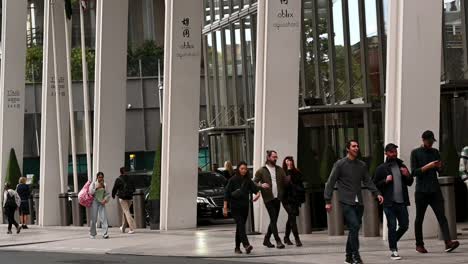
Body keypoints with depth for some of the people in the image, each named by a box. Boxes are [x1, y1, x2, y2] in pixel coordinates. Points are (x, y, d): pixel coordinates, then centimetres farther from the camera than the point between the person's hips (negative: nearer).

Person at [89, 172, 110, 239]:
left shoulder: (104, 185, 6)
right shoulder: (94, 184, 0)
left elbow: (108, 194, 8)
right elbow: (90, 192, -9)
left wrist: (105, 199, -9)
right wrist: (96, 188, -17)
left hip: (102, 202, 2)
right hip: (95, 201, -2)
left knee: (104, 217, -12)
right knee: (94, 218, 3)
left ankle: (105, 233, -15)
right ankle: (92, 233, 20)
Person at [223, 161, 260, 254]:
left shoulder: (248, 180, 7)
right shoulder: (233, 180, -5)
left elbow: (254, 188, 2)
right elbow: (227, 194, -5)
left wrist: (257, 193, -22)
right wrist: (225, 207, -9)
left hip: (245, 207, 5)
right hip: (235, 207, -4)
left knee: (240, 227, 9)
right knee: (241, 225, -17)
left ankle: (237, 247, 17)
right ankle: (246, 245, -30)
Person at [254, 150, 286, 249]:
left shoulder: (280, 170, 13)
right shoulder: (261, 171, 1)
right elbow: (254, 183, -1)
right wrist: (261, 185, -21)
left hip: (277, 198, 5)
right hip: (268, 198, -5)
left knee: (274, 220, 9)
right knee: (273, 220, -9)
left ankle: (266, 239, 23)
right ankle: (278, 241, -10)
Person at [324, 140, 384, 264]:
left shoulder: (362, 165, 13)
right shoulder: (340, 164, -1)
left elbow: (368, 181, 14)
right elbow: (330, 183, -1)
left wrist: (377, 193, -1)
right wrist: (327, 201, -6)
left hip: (358, 203, 5)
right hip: (346, 202, -5)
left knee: (354, 229, 8)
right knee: (354, 226, -17)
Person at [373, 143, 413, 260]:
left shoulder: (402, 166, 14)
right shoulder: (381, 168, 0)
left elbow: (410, 182, 19)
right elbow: (375, 184, -1)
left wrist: (407, 175, -1)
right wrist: (385, 181, -16)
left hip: (401, 202, 4)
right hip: (389, 203, -4)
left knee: (404, 225, 6)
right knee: (392, 227, -2)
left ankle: (392, 241, 30)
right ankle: (393, 251, 7)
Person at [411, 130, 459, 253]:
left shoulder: (435, 152, 14)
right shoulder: (415, 153, 1)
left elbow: (440, 171, 17)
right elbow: (414, 172, -7)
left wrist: (439, 167, -6)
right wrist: (428, 166, -18)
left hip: (435, 190, 3)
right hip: (421, 191, -3)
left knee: (441, 216, -10)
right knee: (419, 219, 5)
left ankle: (448, 242, -22)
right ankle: (419, 244, 16)